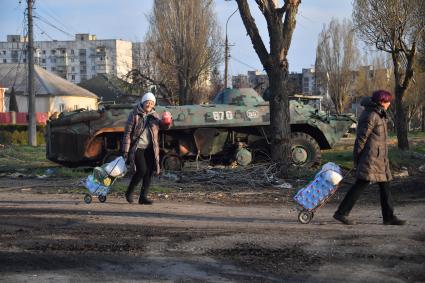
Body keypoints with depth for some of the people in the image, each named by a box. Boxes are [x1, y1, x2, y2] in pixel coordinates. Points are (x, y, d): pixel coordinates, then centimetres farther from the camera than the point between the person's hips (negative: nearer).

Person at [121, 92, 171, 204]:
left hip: (150, 149, 5)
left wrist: (167, 122, -20)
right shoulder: (134, 115, -3)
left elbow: (163, 126, 5)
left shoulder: (154, 116, 11)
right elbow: (127, 133, -4)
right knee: (142, 170, -16)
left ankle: (143, 197, 9)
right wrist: (125, 150, -8)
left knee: (149, 172, 0)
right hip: (137, 148, -5)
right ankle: (129, 192, 5)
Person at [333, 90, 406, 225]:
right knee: (362, 183, -12)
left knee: (385, 185, 10)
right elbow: (362, 137, -15)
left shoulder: (378, 115, 17)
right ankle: (341, 213, -10)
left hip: (380, 158, 10)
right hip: (370, 155, -10)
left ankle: (389, 217, 15)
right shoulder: (371, 116, -15)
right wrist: (357, 157, -13)